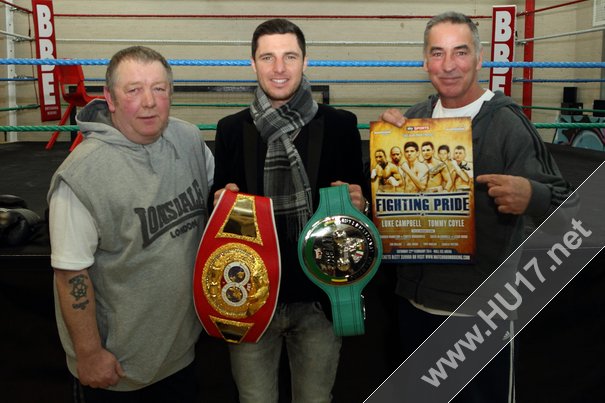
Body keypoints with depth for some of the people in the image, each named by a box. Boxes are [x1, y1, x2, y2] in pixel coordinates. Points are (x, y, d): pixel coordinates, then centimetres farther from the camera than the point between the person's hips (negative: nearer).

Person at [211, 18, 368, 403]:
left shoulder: (340, 125, -1)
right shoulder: (231, 129, 3)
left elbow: (363, 201, 8)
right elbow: (218, 203, 11)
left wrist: (358, 203, -14)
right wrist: (222, 203, -10)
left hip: (319, 297, 0)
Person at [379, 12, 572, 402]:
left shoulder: (508, 123, -12)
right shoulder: (414, 118, 4)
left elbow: (563, 202, -13)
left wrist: (530, 197, -36)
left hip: (482, 309, -5)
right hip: (415, 300, 5)